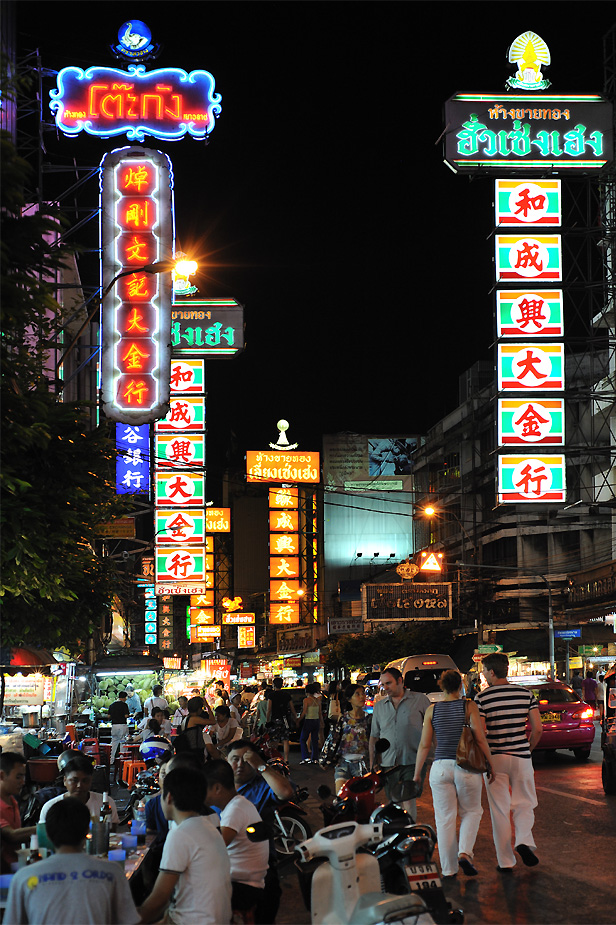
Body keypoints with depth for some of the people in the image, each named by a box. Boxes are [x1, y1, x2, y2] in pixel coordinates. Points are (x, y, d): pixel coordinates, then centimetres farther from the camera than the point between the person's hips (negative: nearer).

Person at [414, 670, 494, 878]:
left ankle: (449, 869, 10)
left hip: (440, 767, 1)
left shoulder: (432, 710, 2)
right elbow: (481, 739, -8)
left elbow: (424, 745, 3)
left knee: (445, 818, 8)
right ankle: (465, 853, -4)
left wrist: (417, 773, 11)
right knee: (471, 812, 17)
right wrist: (490, 765, 3)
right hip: (467, 768, -1)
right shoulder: (469, 706, -4)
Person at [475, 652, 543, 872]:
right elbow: (537, 729, -2)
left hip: (494, 758, -1)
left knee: (499, 810, 7)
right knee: (524, 804, 16)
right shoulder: (526, 694, 0)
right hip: (521, 756, 1)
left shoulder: (482, 698, -8)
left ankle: (505, 861, 8)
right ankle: (524, 841, -11)